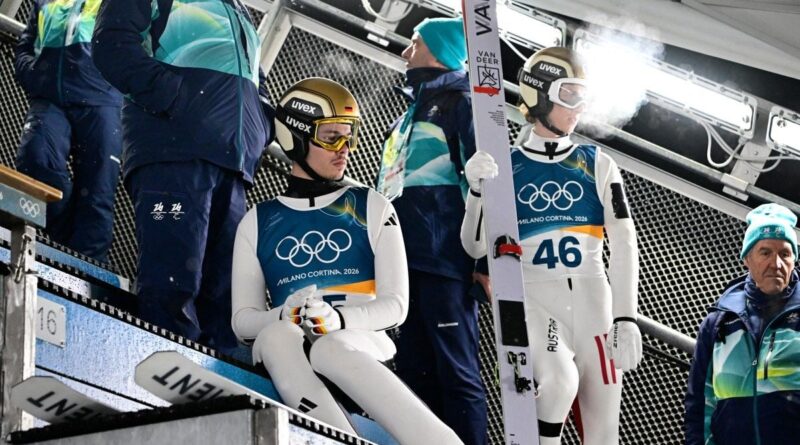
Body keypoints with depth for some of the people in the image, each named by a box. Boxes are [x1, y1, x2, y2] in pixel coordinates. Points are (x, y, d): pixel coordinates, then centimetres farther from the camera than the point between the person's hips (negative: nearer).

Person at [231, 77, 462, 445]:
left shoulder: (372, 209, 14)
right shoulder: (257, 223, 18)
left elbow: (395, 306, 7)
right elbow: (242, 320, 13)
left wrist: (338, 318, -15)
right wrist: (284, 314, -11)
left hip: (361, 341, -1)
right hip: (286, 350, 1)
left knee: (331, 348, -38)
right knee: (276, 334, -35)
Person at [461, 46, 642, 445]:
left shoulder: (597, 165, 10)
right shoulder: (507, 167, 6)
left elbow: (624, 245, 4)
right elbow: (475, 247, 1)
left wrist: (625, 318, -6)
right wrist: (477, 189, -16)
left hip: (592, 301, 3)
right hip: (534, 301, -2)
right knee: (559, 380, -33)